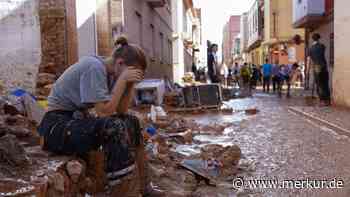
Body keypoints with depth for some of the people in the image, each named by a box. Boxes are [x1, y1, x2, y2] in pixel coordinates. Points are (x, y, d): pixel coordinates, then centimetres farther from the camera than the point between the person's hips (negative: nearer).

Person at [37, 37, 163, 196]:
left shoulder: (110, 73, 5)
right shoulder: (94, 67, -20)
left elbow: (120, 112, 3)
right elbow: (104, 112, -27)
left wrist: (130, 84, -6)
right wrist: (123, 79, -20)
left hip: (77, 119, 9)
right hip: (56, 126, -9)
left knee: (132, 122, 3)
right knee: (114, 127, -30)